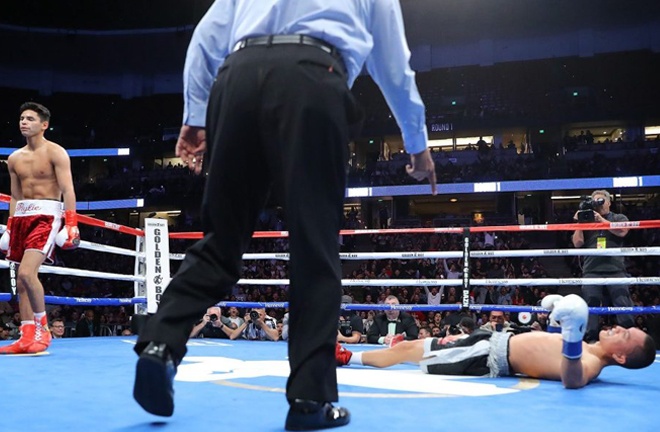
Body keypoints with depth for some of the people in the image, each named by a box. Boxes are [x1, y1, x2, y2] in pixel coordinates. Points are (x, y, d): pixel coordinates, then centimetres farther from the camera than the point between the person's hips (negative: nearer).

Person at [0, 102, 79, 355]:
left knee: (27, 272, -21)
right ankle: (27, 336, 9)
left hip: (46, 214, -7)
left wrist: (71, 225, -19)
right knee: (22, 279, 5)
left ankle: (42, 329, -8)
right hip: (21, 215, 7)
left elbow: (67, 190, -11)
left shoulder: (55, 153, -4)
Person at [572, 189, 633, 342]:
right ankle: (590, 340, -3)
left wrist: (602, 220, -8)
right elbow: (577, 243, 8)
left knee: (624, 306, -7)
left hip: (616, 270, -1)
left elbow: (622, 231, -6)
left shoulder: (619, 218, 16)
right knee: (590, 307, -4)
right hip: (592, 271, 1)